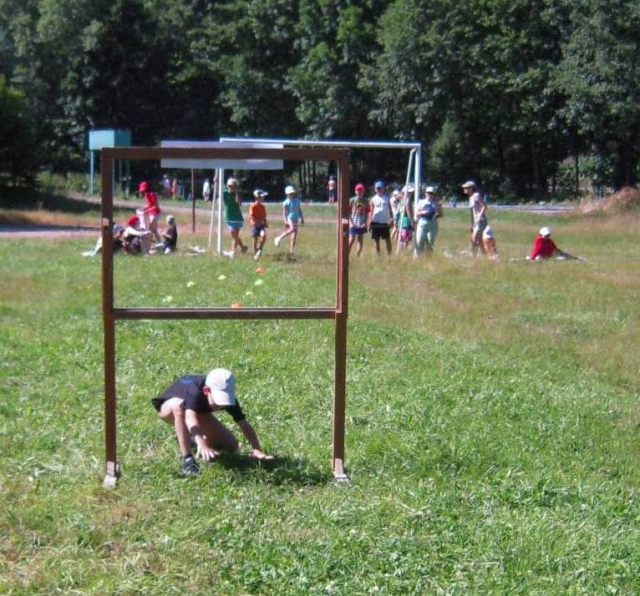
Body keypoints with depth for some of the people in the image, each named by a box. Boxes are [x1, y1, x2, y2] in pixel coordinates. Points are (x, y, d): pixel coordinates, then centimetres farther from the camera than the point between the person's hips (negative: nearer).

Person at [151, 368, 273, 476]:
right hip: (168, 406, -5)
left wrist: (257, 449, -40)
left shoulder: (227, 397, -30)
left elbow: (244, 424, -27)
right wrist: (202, 445, -77)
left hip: (200, 411, 5)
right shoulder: (195, 392, -45)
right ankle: (187, 458, -39)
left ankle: (192, 437, 20)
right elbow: (190, 418, -62)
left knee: (231, 446, -5)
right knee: (179, 405, -45)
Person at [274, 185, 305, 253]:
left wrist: (302, 219, 18)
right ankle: (279, 238, -22)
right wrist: (285, 221, -21)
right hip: (289, 218, -6)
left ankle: (291, 250, 8)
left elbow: (299, 210, 20)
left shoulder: (297, 200, 10)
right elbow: (284, 213, -9)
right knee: (292, 229, -34)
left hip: (295, 219, 6)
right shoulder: (286, 202, -6)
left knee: (294, 236, 3)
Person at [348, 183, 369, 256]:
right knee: (351, 241, -7)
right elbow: (348, 212, -2)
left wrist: (365, 222, -5)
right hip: (353, 224, -3)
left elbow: (367, 213, 8)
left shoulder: (365, 201, 6)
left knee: (360, 241, 6)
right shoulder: (352, 200, -2)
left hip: (362, 225, 3)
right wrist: (351, 223, -10)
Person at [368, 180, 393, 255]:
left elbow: (390, 209, 10)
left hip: (385, 222, 0)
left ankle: (389, 254, 5)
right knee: (376, 240, 4)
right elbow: (371, 211, 4)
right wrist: (370, 222, -4)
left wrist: (391, 220, 3)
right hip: (376, 222, 0)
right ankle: (378, 254, 11)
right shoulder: (373, 199, 5)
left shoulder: (387, 198, 7)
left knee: (387, 239, 0)